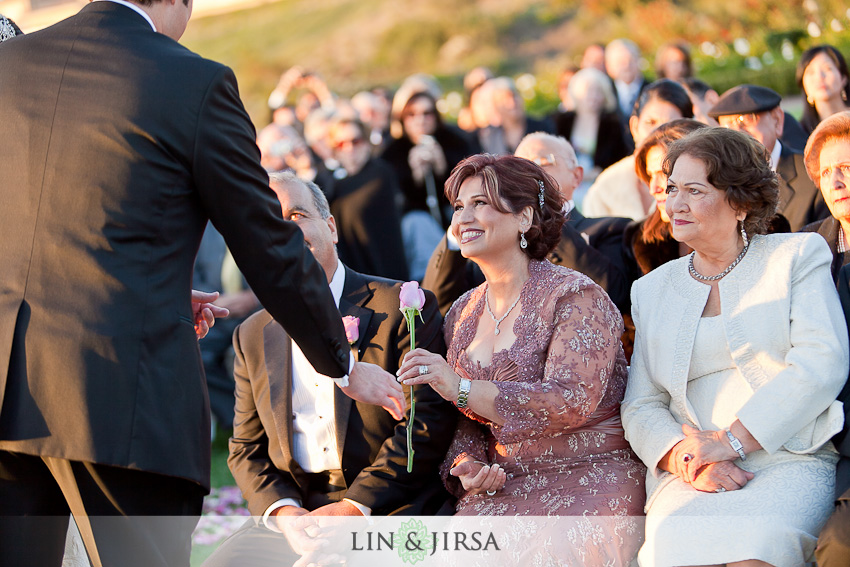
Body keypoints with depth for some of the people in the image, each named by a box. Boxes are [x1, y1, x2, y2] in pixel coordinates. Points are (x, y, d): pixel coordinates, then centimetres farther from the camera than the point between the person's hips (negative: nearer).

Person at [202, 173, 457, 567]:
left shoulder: (404, 307, 0)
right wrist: (284, 512, -6)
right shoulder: (253, 337, 15)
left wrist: (354, 505, -14)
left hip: (383, 509, -5)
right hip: (290, 515, 5)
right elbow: (247, 449, 15)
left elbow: (430, 420, -7)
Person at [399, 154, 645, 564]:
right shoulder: (462, 314, 12)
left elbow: (571, 401, -19)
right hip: (504, 486, 5)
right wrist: (466, 466, -5)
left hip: (589, 479, -5)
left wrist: (462, 387, -23)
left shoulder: (576, 296, -7)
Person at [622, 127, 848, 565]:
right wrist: (686, 459, -8)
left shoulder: (798, 257, 11)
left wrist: (732, 440, -12)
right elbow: (640, 406, 14)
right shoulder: (652, 289, 21)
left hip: (789, 462, -2)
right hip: (688, 476, 2)